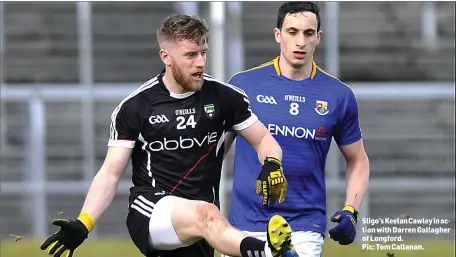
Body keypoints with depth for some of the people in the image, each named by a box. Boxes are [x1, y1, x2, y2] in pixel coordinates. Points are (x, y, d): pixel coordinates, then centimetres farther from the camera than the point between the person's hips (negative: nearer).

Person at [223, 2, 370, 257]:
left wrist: (351, 212, -2)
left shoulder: (339, 96, 3)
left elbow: (357, 160, 13)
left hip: (305, 228, 0)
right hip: (246, 224, 1)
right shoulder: (243, 84, 1)